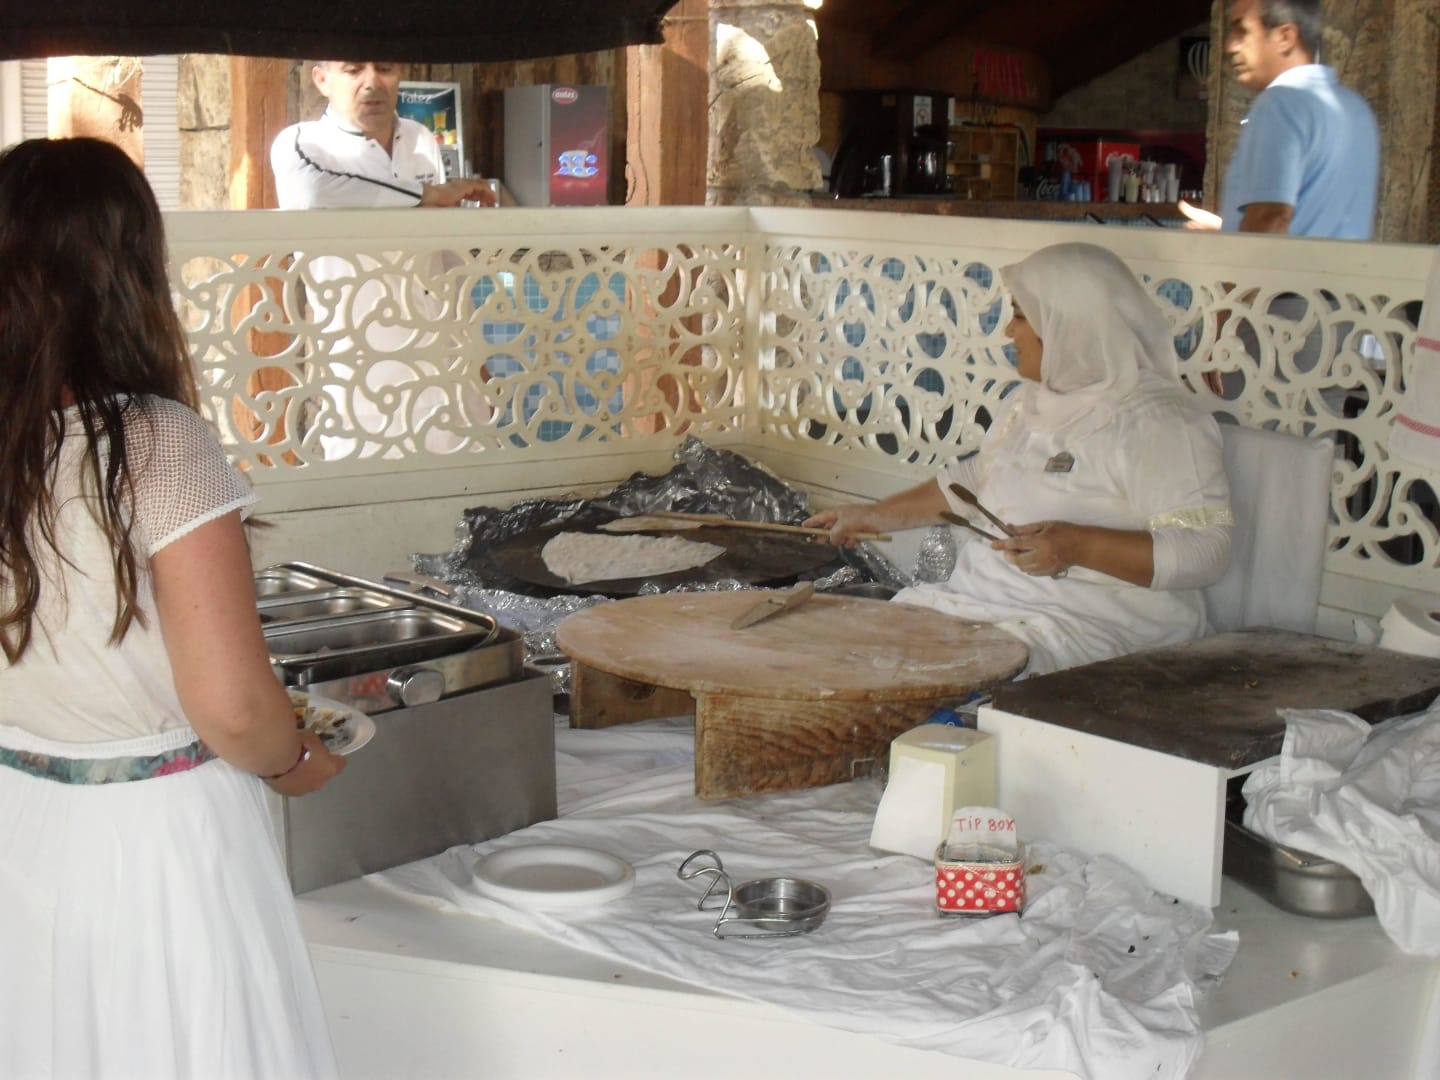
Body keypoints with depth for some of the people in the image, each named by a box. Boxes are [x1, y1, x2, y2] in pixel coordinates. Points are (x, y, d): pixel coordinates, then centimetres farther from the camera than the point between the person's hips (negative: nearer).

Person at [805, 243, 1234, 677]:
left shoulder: (1158, 422, -14)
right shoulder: (1029, 401, 15)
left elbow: (1205, 550, -21)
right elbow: (974, 479, 31)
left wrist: (1079, 547, -32)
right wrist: (876, 516, 31)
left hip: (1092, 628, -8)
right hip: (981, 600, 9)